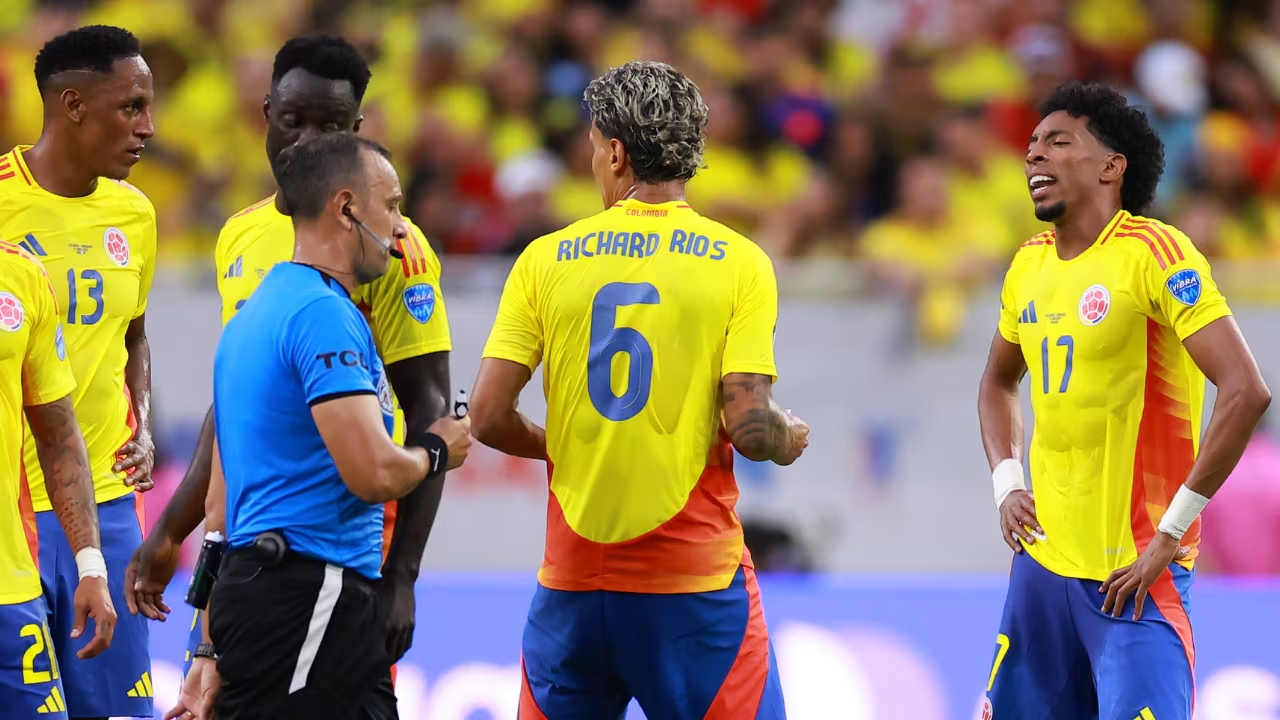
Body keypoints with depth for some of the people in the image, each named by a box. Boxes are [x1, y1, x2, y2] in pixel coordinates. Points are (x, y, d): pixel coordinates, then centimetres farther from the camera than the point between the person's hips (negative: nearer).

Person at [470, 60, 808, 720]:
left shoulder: (545, 259, 1)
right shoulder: (740, 263, -4)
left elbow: (488, 417, -2)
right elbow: (748, 427, -12)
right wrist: (788, 440, 11)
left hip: (572, 585, 2)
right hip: (696, 583, -2)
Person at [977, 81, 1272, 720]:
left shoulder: (1152, 254, -12)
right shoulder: (1030, 265, 10)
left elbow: (1246, 392, -20)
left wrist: (1171, 532, -18)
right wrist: (1006, 486, 11)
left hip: (1133, 572, -7)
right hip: (1042, 560, 7)